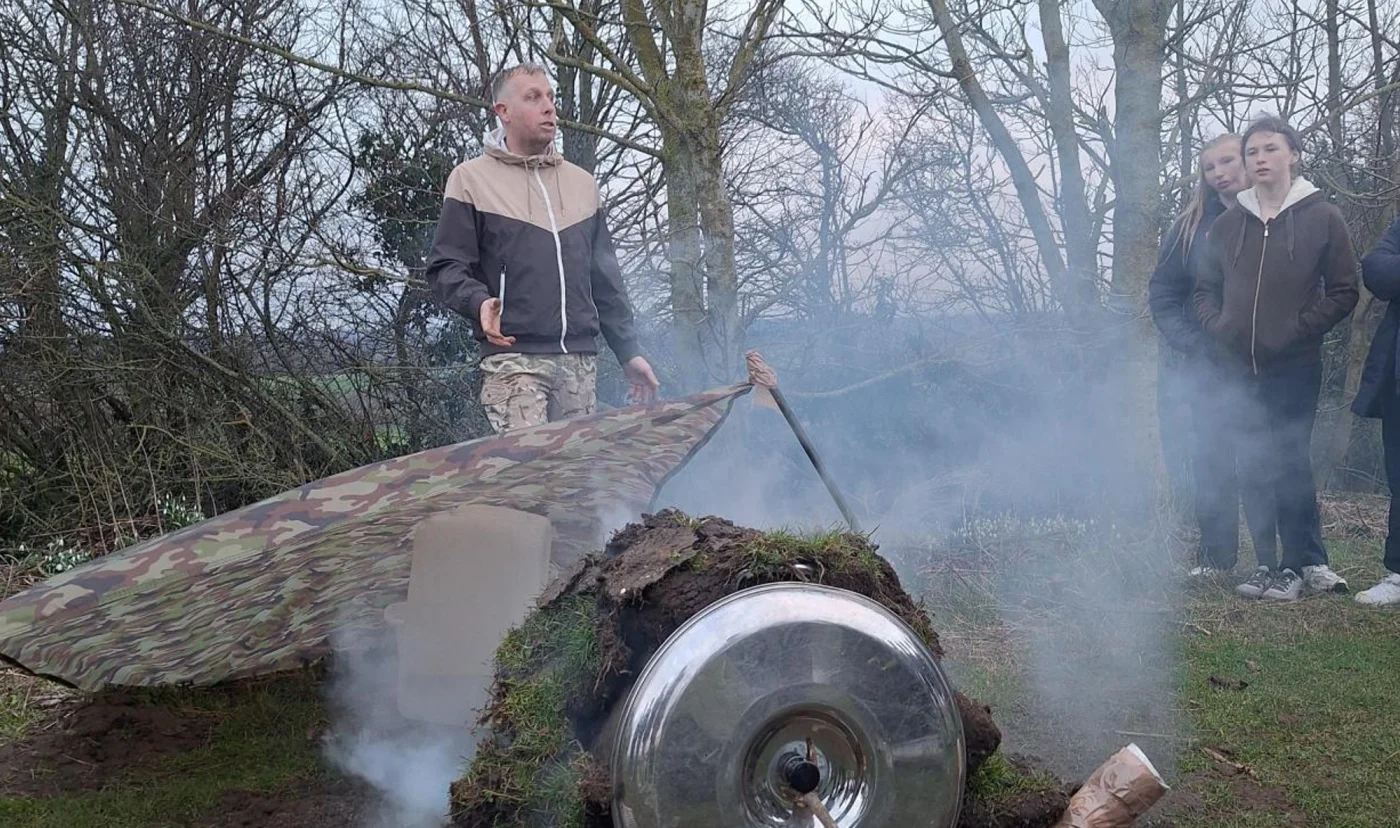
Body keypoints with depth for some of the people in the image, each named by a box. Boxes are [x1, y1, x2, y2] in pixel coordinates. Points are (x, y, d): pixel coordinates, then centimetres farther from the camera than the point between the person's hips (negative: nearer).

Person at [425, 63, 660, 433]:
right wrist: (479, 302, -20)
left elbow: (605, 279, 22)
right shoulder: (472, 178, 5)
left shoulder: (582, 183, 20)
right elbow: (445, 268, 0)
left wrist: (628, 351, 18)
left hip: (580, 360, 5)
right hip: (513, 358, -5)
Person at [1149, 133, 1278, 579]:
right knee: (1211, 459, 5)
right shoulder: (1191, 225, 4)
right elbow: (1163, 294, 6)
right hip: (1208, 368, 2)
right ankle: (1215, 555, 15)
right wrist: (1192, 344, -7)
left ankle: (1273, 558, 7)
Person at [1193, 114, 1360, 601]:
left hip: (1295, 368, -4)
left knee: (1288, 465, -4)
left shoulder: (1322, 217, -1)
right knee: (1255, 468, 5)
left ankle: (1298, 565, 7)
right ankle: (1309, 563, 15)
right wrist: (1216, 326, -1)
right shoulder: (1228, 223, 10)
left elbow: (1344, 292, -2)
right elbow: (1206, 289, 17)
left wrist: (1299, 329, -12)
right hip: (1238, 369, 4)